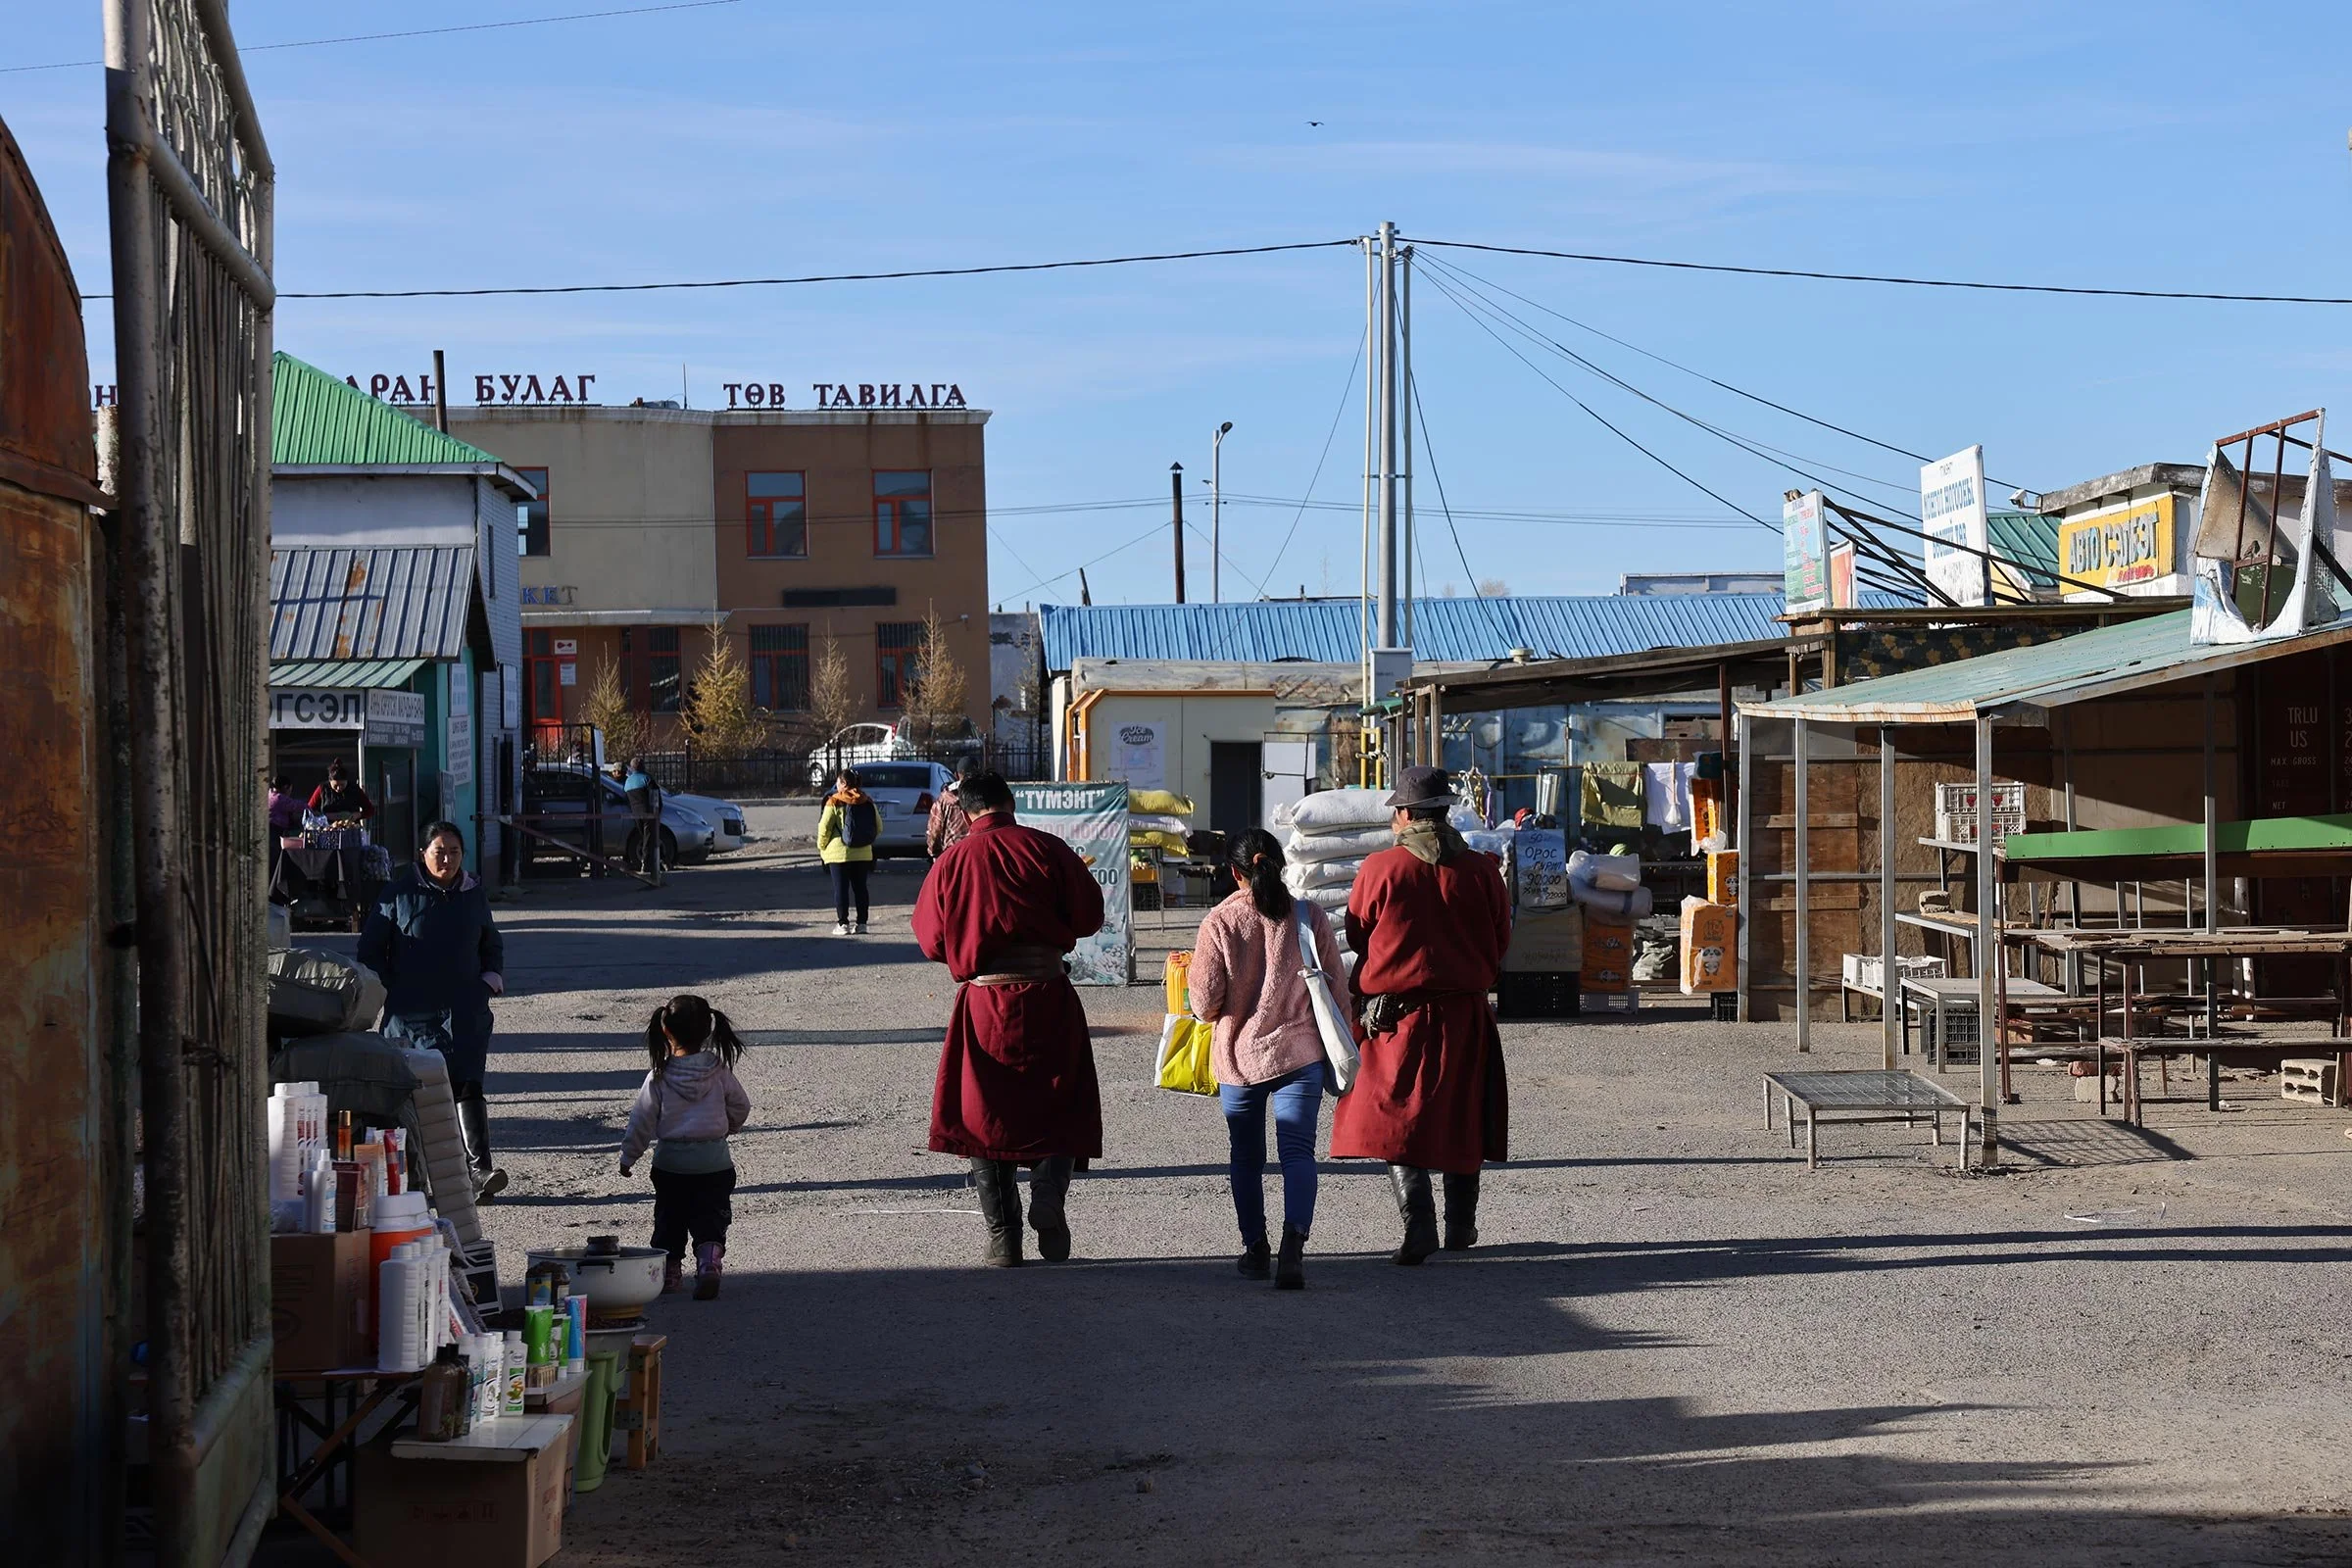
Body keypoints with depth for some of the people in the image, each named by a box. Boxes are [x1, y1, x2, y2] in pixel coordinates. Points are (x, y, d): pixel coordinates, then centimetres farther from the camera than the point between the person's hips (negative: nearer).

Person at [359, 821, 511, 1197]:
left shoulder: (474, 894, 12)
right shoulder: (399, 893, 2)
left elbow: (492, 943, 27)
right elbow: (370, 948, 6)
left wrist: (492, 977, 10)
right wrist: (386, 993, -1)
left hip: (465, 1010, 1)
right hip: (412, 1011, -1)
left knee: (467, 1084, -11)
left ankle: (480, 1167, -19)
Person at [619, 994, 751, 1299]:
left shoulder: (659, 1077, -9)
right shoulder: (719, 1071, -5)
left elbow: (642, 1121, -4)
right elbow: (741, 1107, 6)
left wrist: (627, 1157, 8)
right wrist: (727, 1128, 27)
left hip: (670, 1162, 0)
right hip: (714, 1161, 0)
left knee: (669, 1219, 15)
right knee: (710, 1219, 4)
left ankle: (669, 1274, 20)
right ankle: (709, 1263, -17)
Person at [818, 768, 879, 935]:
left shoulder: (834, 802, -11)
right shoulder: (868, 802, 3)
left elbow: (824, 827, -12)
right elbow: (878, 828, 5)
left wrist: (822, 848, 2)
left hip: (839, 853, -4)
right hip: (863, 853, 4)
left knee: (841, 888, 2)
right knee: (860, 887, 11)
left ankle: (842, 924, -1)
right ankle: (862, 923, 10)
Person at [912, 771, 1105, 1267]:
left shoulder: (951, 861, 1)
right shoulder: (1045, 848, -3)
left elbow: (930, 941, 5)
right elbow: (1089, 914, -2)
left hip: (983, 1000, 1)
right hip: (1048, 996, -1)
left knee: (985, 1114, 9)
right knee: (1058, 1107, 13)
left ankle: (1003, 1239, 5)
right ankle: (1048, 1193, -12)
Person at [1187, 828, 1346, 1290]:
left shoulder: (1218, 923, -8)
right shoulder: (1309, 916, -3)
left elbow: (1205, 1005, -7)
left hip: (1239, 1057, 0)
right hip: (1300, 1052, 0)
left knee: (1246, 1157, 15)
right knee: (1297, 1150, -3)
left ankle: (1255, 1248, 22)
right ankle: (1294, 1239, -24)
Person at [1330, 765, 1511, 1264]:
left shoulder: (1380, 869, -9)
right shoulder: (1480, 869, -3)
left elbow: (1356, 937, 3)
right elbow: (1501, 941, 8)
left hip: (1395, 1016, -3)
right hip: (1465, 1012, 3)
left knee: (1396, 1117, 2)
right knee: (1460, 1117, 16)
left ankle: (1418, 1224, -12)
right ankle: (1461, 1226, 25)